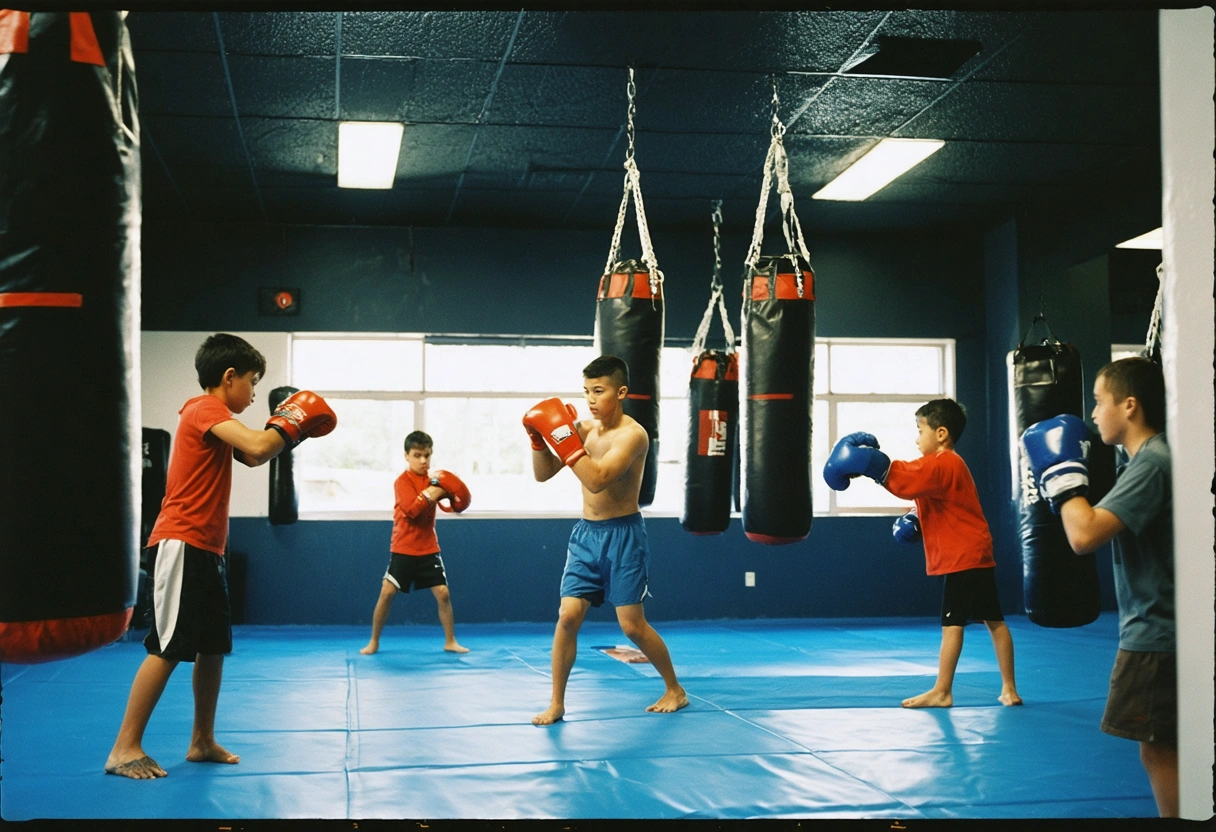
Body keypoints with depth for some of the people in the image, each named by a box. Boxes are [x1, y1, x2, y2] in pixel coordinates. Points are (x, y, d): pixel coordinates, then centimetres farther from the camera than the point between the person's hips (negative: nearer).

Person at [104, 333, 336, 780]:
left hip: (205, 549, 10)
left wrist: (290, 429, 10)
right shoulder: (206, 409, -13)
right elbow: (257, 448, -28)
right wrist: (290, 423, -11)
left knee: (214, 646, 12)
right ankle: (124, 748, -5)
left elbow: (251, 456, 23)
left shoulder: (210, 415, 18)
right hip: (182, 544, -10)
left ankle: (202, 741, 20)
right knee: (169, 647, -9)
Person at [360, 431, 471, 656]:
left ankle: (450, 641, 10)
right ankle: (374, 642, 9)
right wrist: (428, 495, -32)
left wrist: (452, 497, -12)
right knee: (387, 593, -4)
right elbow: (410, 510, -24)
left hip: (429, 549, 4)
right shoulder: (403, 481, -11)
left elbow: (456, 500, 8)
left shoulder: (435, 480, 6)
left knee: (443, 593, -2)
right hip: (403, 549, -4)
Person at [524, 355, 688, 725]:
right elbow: (543, 475, 7)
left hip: (623, 534, -5)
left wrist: (564, 437, -31)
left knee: (632, 625, 0)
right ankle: (556, 704, 6)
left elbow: (597, 480, -30)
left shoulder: (632, 434, -17)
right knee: (568, 616, -4)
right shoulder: (584, 429, 4)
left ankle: (675, 690, 21)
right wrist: (539, 439, -10)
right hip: (586, 532, 5)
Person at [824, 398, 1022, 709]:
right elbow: (937, 505, 25)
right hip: (977, 555, 11)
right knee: (994, 621, 10)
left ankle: (941, 692, -3)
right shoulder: (948, 465, 19)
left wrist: (867, 465, -34)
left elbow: (901, 477, -30)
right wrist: (916, 520, 9)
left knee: (952, 623, -7)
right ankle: (1009, 690, 15)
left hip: (962, 558, -11)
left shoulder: (941, 465, -16)